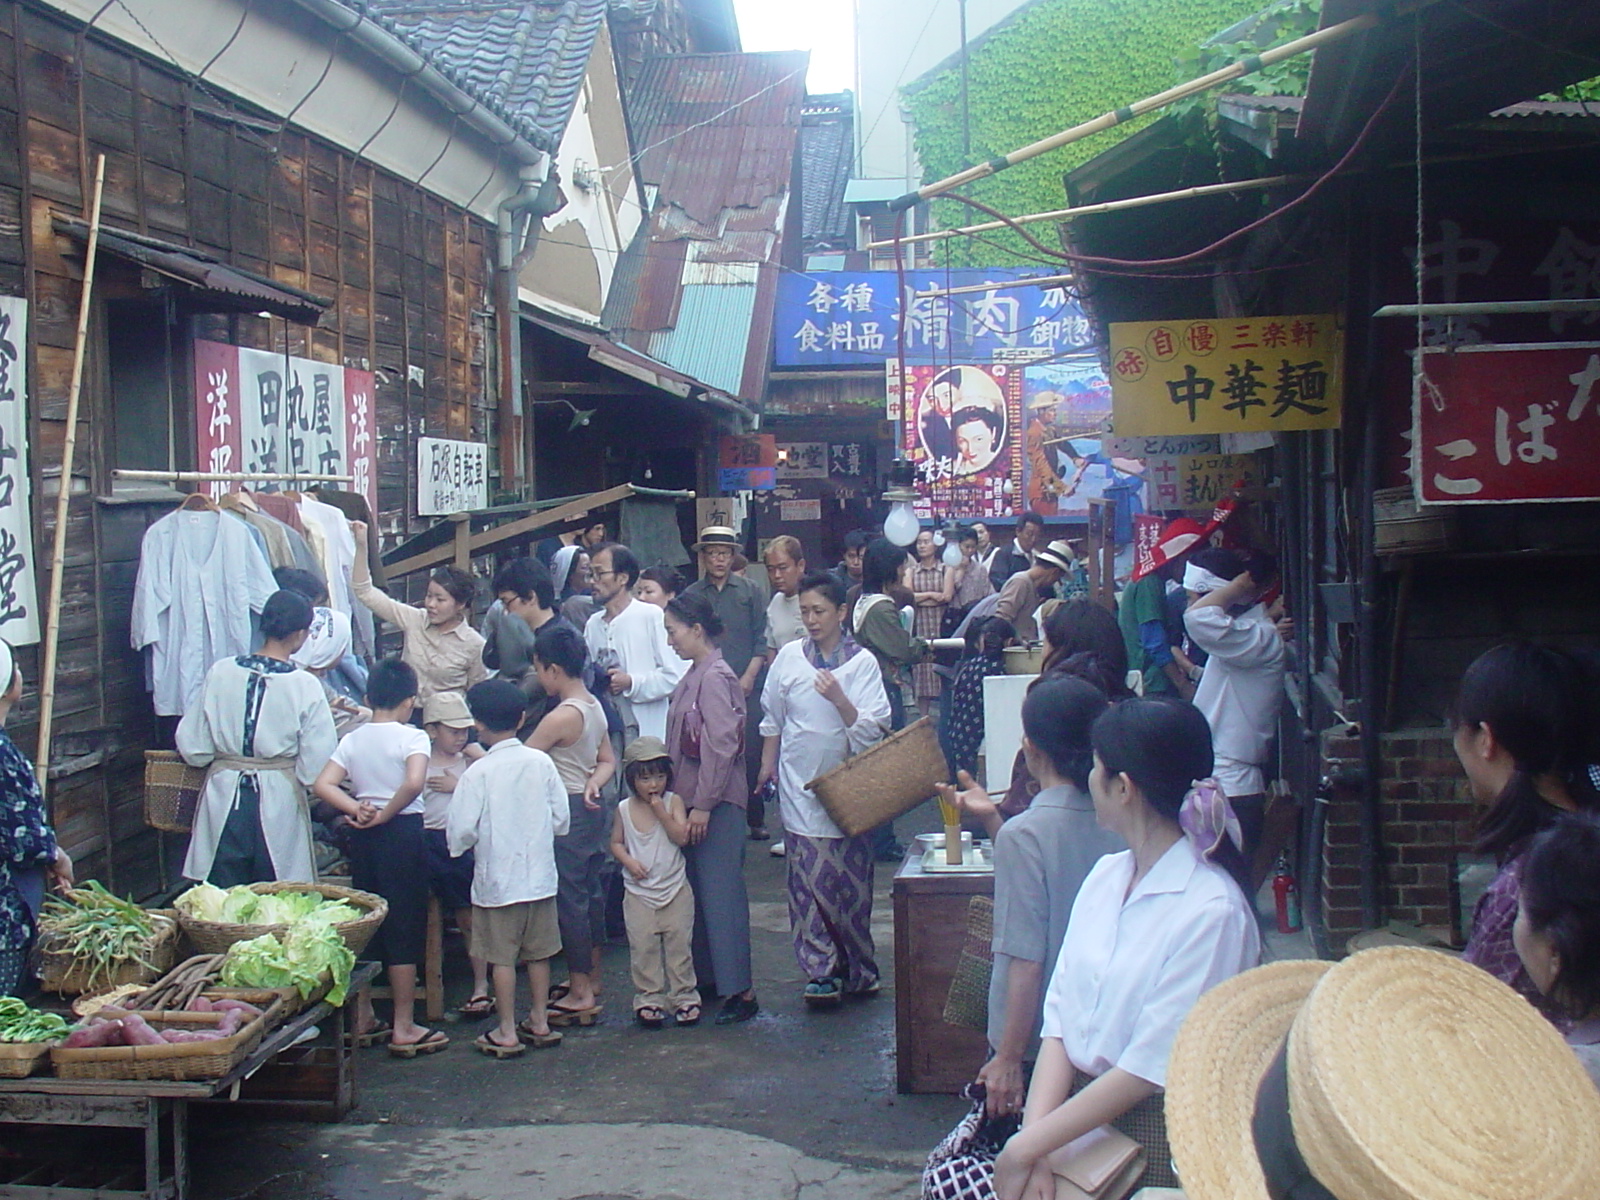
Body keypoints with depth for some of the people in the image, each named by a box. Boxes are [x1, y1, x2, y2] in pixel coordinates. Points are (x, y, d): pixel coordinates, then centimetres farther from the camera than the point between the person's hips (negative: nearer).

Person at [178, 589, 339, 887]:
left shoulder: (221, 672, -5)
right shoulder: (305, 686, -12)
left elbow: (193, 750, -3)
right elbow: (316, 767, -12)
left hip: (224, 802, 2)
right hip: (278, 804, -2)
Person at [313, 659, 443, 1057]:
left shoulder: (352, 739, 5)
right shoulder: (413, 737, -10)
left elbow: (323, 785, -5)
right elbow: (414, 783, -27)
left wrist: (356, 809, -10)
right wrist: (387, 814, -14)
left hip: (362, 835, 5)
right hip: (403, 832, -5)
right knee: (404, 929, 1)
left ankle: (363, 1018, 24)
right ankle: (404, 1028, 6)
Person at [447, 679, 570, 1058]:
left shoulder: (478, 772, -15)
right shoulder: (541, 763, -4)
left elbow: (461, 831, -14)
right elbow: (561, 818, 1)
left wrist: (463, 846, 7)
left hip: (497, 880, -4)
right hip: (540, 875, 4)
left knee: (502, 957, 5)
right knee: (539, 952, 15)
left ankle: (507, 1033, 12)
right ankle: (540, 1022, 25)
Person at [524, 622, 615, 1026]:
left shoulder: (561, 717, -21)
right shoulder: (594, 706, 8)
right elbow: (608, 762, 15)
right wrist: (594, 782, -3)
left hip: (568, 812, -9)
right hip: (590, 808, 9)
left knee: (569, 898, -1)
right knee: (589, 893, 16)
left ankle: (581, 994, 5)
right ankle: (591, 980, 28)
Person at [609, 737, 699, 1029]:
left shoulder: (673, 802, -4)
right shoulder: (624, 809, 0)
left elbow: (681, 837, -13)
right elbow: (616, 843, 7)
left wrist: (661, 811, -21)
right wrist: (629, 862, -11)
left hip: (675, 889, -1)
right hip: (639, 892, 1)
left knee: (679, 946, 5)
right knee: (643, 949, 2)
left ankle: (684, 997, 15)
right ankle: (648, 999, 13)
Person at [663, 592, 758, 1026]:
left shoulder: (715, 677, -16)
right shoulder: (695, 675, 11)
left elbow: (721, 747, -20)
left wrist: (704, 804, -19)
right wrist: (687, 801, 14)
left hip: (717, 802, -9)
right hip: (695, 797, 9)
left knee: (721, 891, -6)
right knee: (699, 890, 14)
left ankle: (740, 990, -1)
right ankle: (707, 977, 24)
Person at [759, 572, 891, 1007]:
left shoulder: (862, 662, -3)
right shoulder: (789, 656, 2)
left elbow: (872, 729, -8)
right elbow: (771, 718, 15)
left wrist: (839, 699, -20)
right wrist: (767, 764, 16)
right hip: (800, 784, 1)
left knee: (851, 879, 5)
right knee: (810, 879, -4)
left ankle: (856, 969, 19)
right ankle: (821, 971, 1)